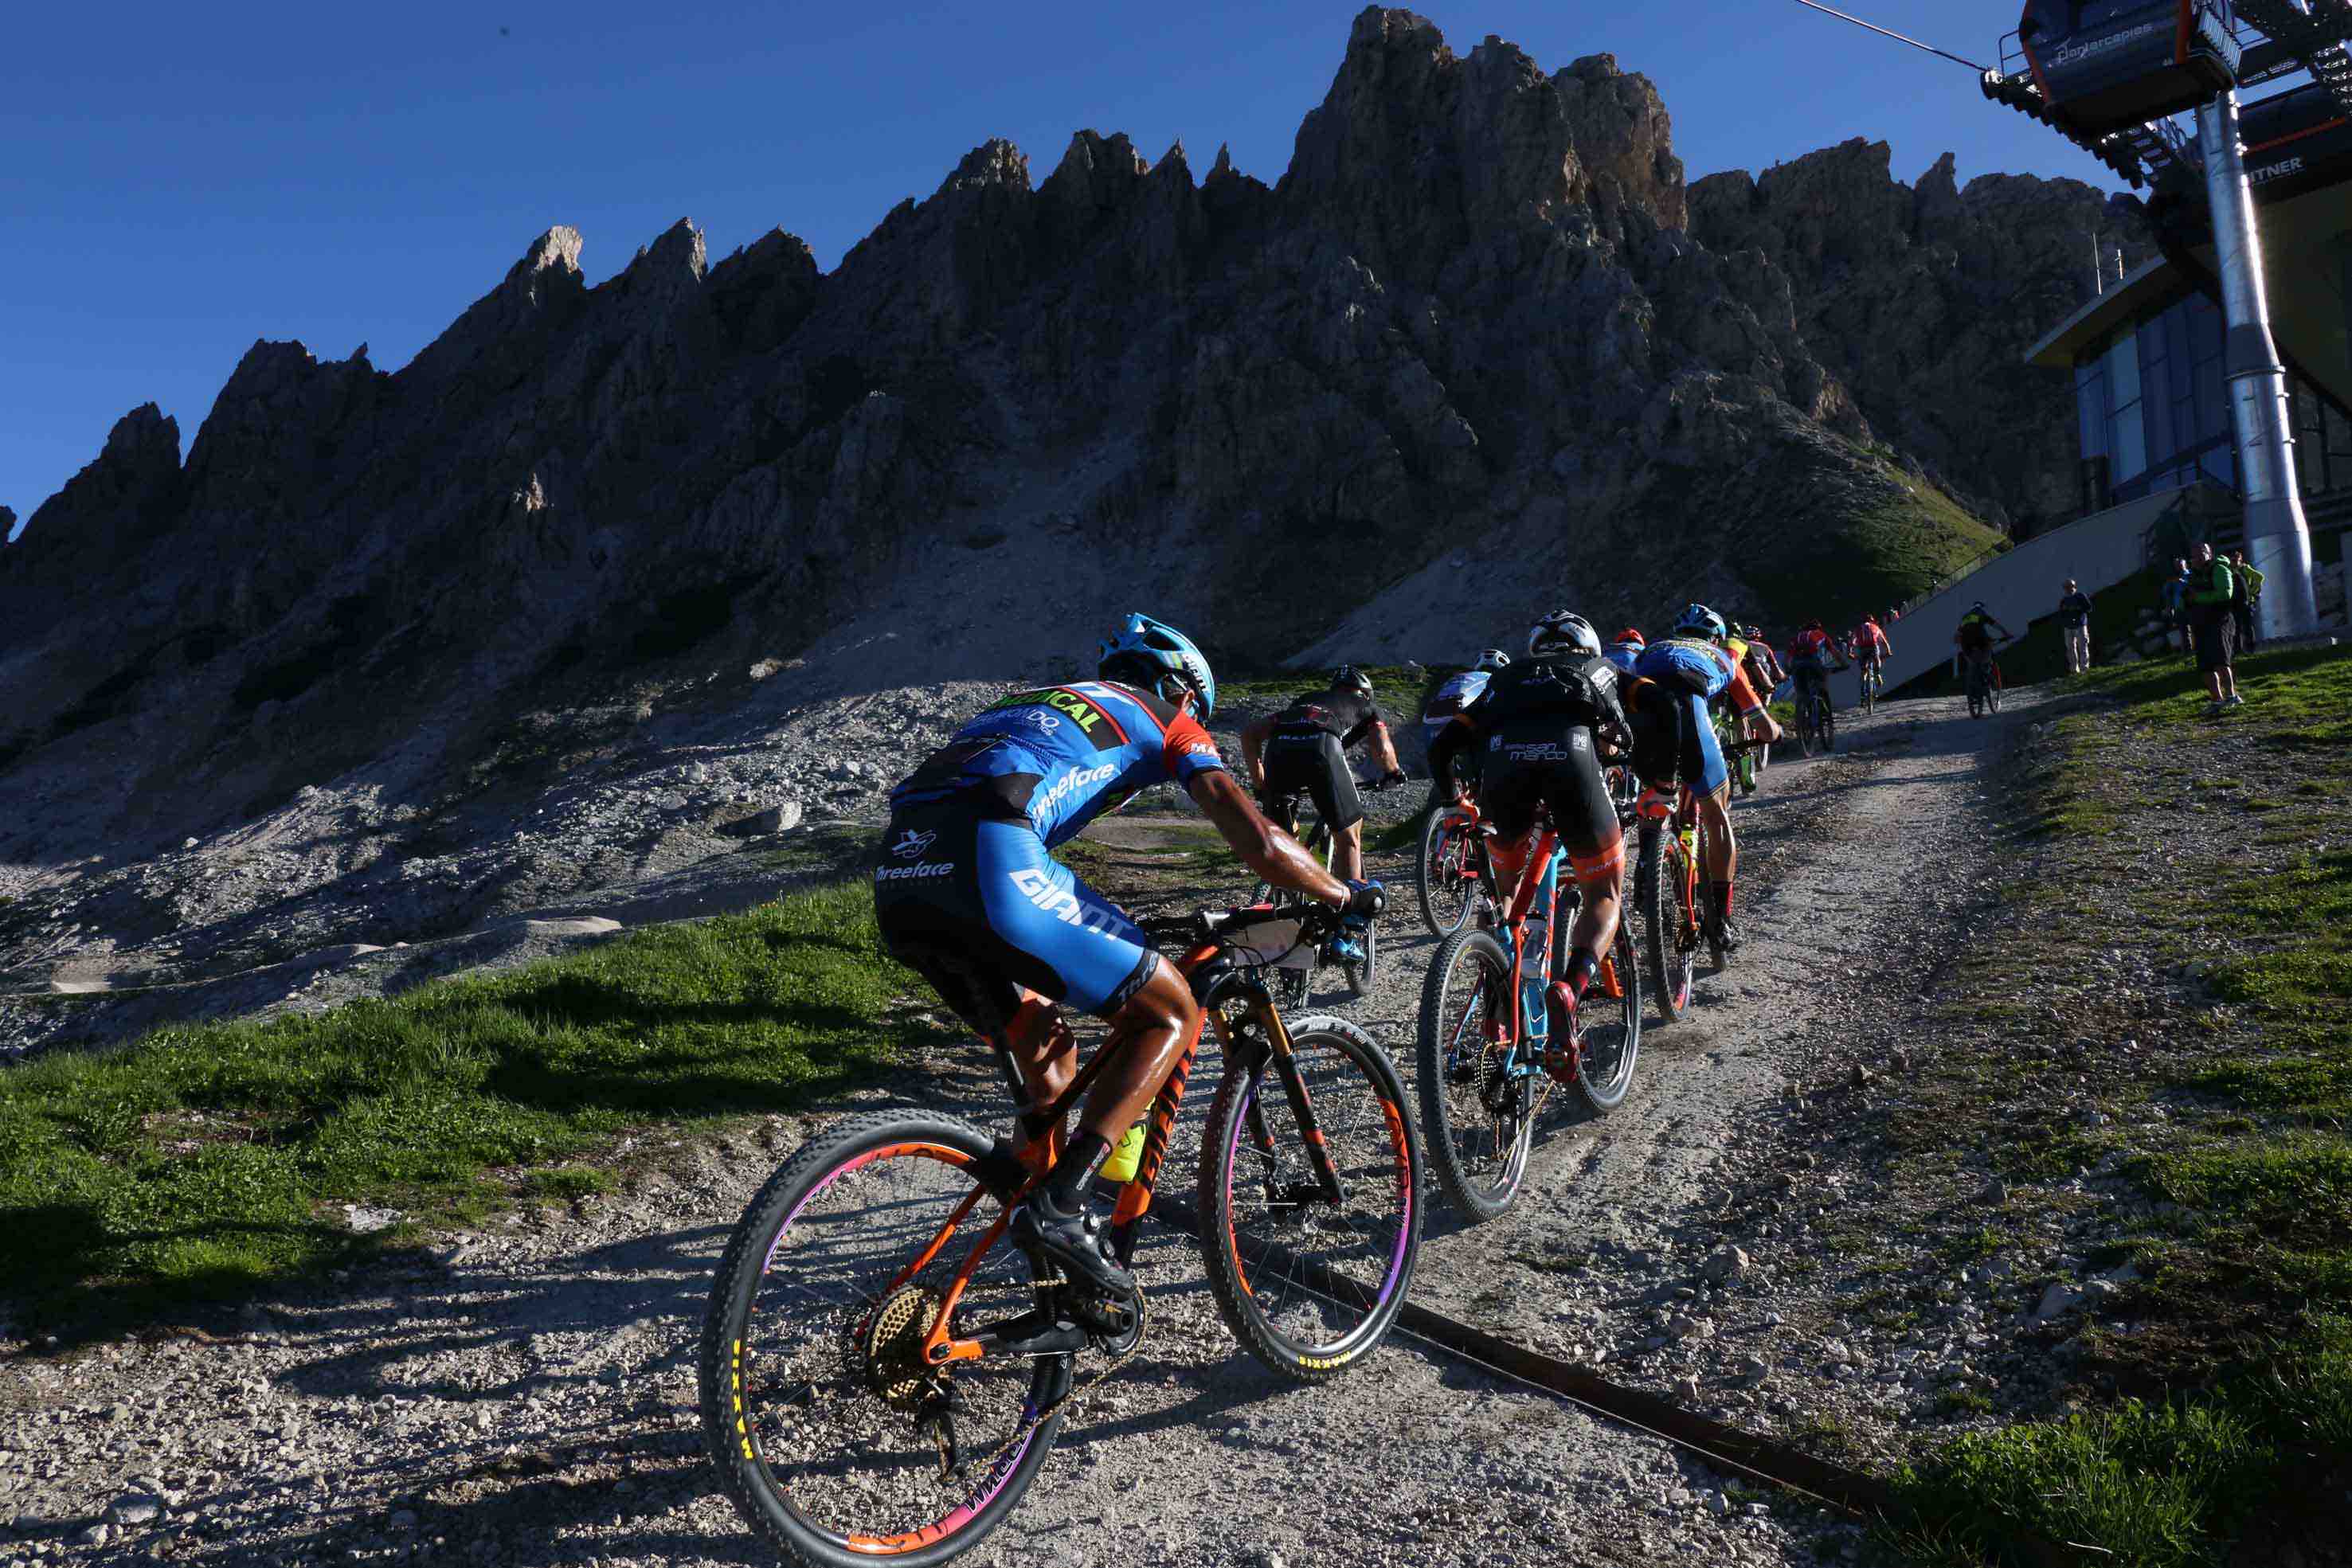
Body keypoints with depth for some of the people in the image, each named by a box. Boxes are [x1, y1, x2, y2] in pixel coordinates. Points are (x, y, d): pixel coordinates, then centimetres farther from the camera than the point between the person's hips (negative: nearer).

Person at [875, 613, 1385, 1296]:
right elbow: (1261, 844, 9)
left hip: (898, 881, 8)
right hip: (991, 865, -8)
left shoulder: (1029, 702, 38)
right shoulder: (1163, 720, 19)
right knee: (1172, 1014, 9)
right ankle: (1058, 1206, -4)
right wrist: (1349, 897, 27)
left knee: (1047, 1060, 25)